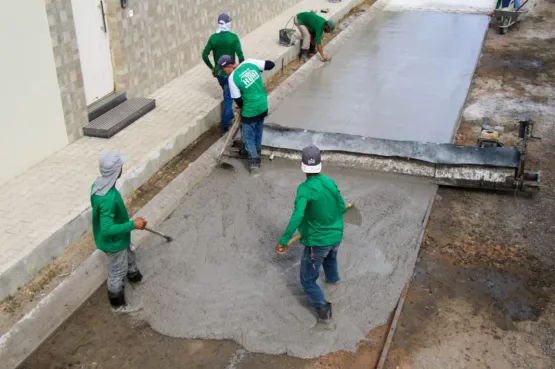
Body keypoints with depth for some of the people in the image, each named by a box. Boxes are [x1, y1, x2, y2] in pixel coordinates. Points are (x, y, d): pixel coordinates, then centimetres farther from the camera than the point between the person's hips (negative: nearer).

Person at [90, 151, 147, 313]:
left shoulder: (98, 184, -11)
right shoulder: (108, 199, -41)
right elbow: (107, 229, -37)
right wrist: (133, 224, -30)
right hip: (113, 241, -9)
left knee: (129, 253, 34)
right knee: (117, 272, 15)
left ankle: (133, 275, 64)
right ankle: (118, 305, 38)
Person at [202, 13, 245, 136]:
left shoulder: (213, 37, -3)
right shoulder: (233, 37, -15)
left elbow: (204, 55, -4)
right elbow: (240, 55, -20)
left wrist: (211, 67, 9)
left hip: (218, 72, 5)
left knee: (227, 95, 26)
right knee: (228, 98, 3)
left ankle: (230, 116, 41)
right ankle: (224, 126, 1)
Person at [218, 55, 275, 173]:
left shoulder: (232, 78, -20)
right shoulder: (249, 62, -9)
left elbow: (238, 100, -13)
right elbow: (271, 64, -4)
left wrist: (241, 106, 10)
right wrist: (259, 69, 13)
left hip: (250, 111, -6)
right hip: (263, 106, 6)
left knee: (249, 136, 14)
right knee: (258, 132, 27)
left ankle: (254, 161, 15)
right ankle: (257, 151, 46)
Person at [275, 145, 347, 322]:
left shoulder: (304, 189, -24)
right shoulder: (330, 182, -6)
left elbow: (297, 216, -36)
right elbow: (342, 208, 5)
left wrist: (283, 241, -33)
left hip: (317, 242, -7)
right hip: (336, 236, 7)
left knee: (308, 280, 12)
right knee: (330, 255, 41)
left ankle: (323, 309, 13)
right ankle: (333, 278, 68)